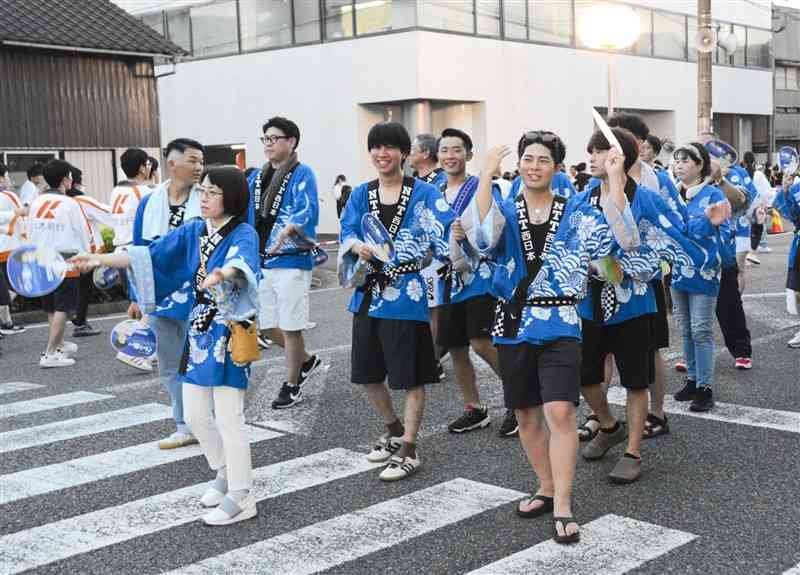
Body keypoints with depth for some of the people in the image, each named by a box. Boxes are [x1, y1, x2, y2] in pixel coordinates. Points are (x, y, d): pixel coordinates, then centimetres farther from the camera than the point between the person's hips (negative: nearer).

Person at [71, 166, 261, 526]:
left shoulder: (244, 234, -12)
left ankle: (241, 498, 7)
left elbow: (241, 262, -35)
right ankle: (225, 474, 33)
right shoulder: (193, 232, 8)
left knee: (228, 419, -5)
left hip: (229, 335, -7)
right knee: (195, 415, 12)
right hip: (199, 332, 7)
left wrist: (221, 274, -57)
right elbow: (149, 254, 5)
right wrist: (100, 259, -4)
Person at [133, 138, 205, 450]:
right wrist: (136, 297, 9)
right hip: (159, 297, 5)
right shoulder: (149, 203, 3)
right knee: (169, 368, 13)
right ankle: (186, 427, 27)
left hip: (196, 298, -4)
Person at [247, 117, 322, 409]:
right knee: (266, 326, 12)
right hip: (260, 261, 7)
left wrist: (287, 230, -40)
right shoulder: (256, 177, 13)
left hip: (291, 261, -7)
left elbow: (307, 210, -22)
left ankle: (291, 386, 17)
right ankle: (306, 361, 35)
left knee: (290, 326, 1)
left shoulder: (302, 174, -7)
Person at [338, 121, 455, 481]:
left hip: (406, 296, -5)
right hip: (368, 294, 6)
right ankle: (394, 430, 37)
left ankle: (408, 450, 14)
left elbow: (447, 229, -15)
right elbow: (347, 232, 3)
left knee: (410, 377, 1)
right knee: (366, 373, 14)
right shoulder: (361, 194, 9)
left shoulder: (423, 193, -5)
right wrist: (358, 246, -19)